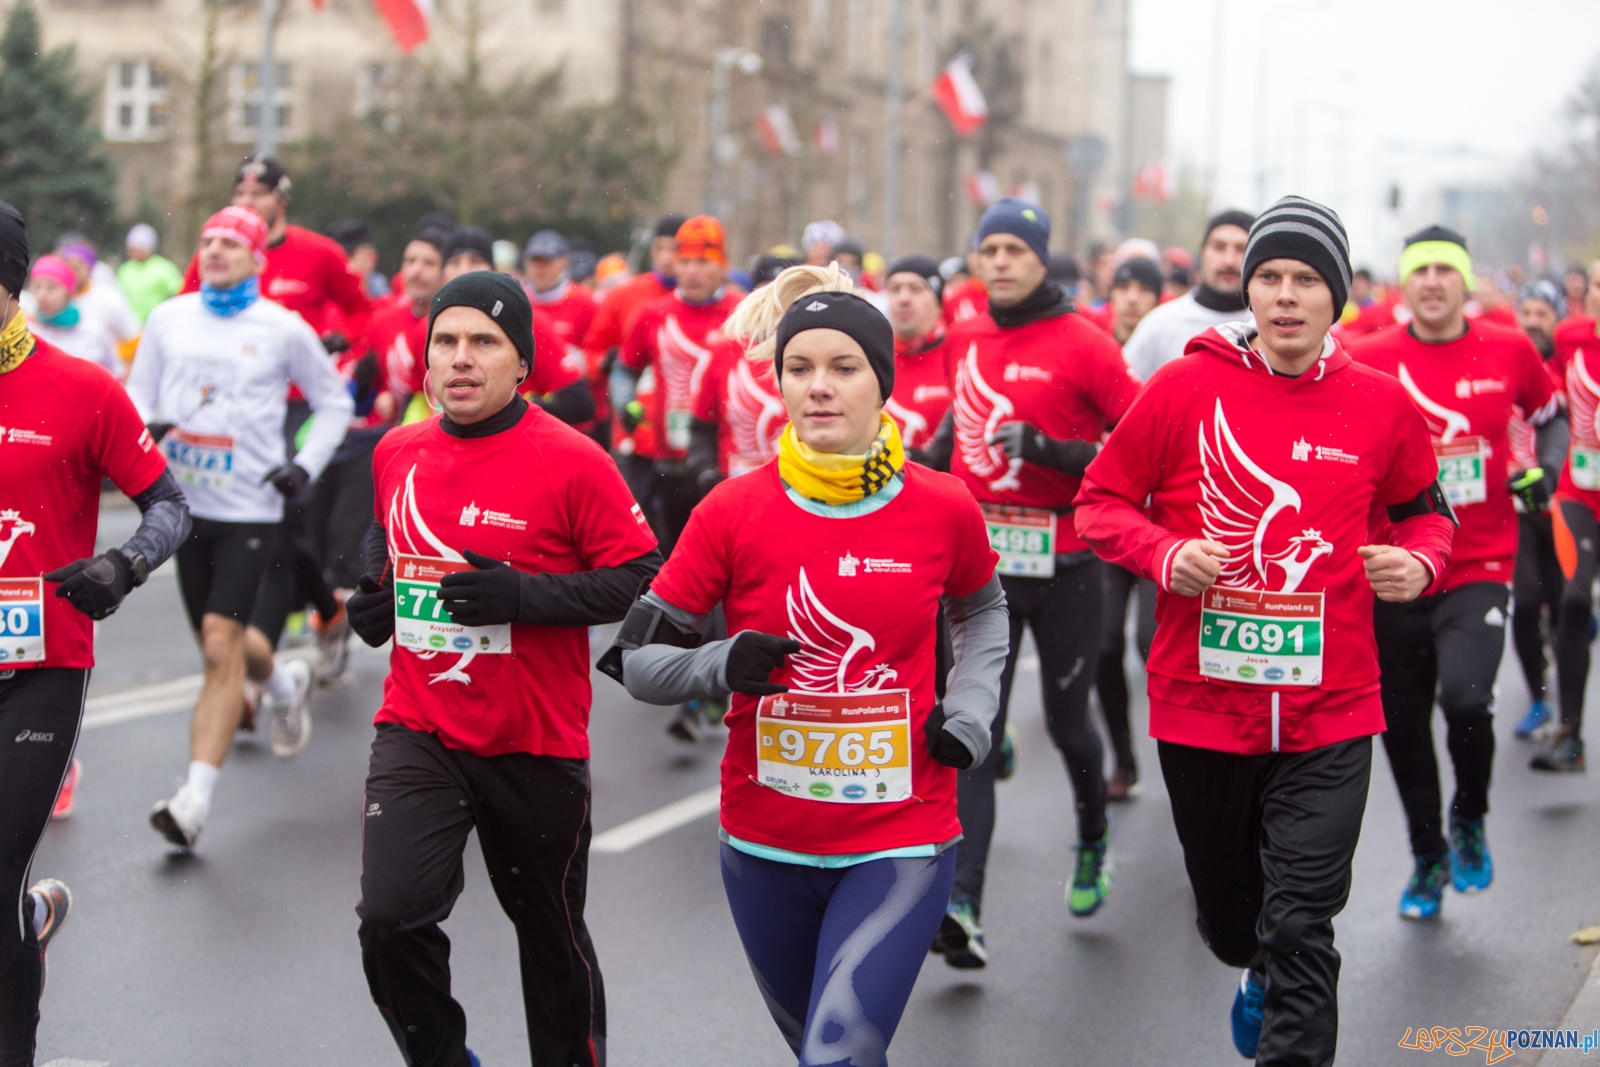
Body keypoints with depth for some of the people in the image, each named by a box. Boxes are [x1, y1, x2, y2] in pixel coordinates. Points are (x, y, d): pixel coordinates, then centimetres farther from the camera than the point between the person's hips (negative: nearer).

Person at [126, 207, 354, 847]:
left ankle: (196, 796, -16)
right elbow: (137, 393, 15)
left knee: (221, 644, -15)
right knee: (216, 644, 14)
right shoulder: (169, 318, 7)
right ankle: (284, 683, 48)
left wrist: (306, 466, -2)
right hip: (185, 501, 4)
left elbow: (334, 402, 10)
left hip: (249, 509, -4)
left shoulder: (283, 328, -2)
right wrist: (145, 428, -8)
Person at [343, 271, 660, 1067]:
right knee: (391, 917, -15)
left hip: (536, 746, -3)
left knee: (552, 935, 14)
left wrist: (526, 594, -23)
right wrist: (373, 590, 6)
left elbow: (642, 579, -12)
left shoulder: (571, 461, -12)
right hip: (417, 732, 3)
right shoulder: (396, 453, 4)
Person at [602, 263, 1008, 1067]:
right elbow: (635, 661, -3)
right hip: (766, 844, 2)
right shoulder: (733, 512, -8)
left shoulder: (943, 508, -5)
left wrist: (971, 708, 1)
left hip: (900, 842, -2)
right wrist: (720, 666, -22)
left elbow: (982, 612, 18)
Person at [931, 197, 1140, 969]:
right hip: (981, 562, 3)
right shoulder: (964, 340, 9)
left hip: (1064, 564, -3)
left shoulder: (1083, 343, -8)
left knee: (1066, 722, 11)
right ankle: (962, 908, -13)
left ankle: (1094, 842, 43)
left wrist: (1054, 450, -21)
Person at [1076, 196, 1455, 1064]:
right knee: (1227, 912, 20)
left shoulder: (1381, 406, 1)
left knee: (1301, 930, -7)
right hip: (1201, 702, 1)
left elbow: (1423, 510, 17)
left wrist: (1418, 562, -5)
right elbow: (1102, 501, 4)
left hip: (1328, 713, -1)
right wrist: (1164, 554, -14)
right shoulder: (1184, 388, -4)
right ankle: (1258, 971, 55)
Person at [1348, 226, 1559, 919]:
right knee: (1403, 727, 9)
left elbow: (1549, 414, 19)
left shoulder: (1509, 353, 0)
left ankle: (1471, 820, 9)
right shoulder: (1366, 359, -4)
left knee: (1466, 698, -22)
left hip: (1479, 566, -1)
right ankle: (1428, 858, 32)